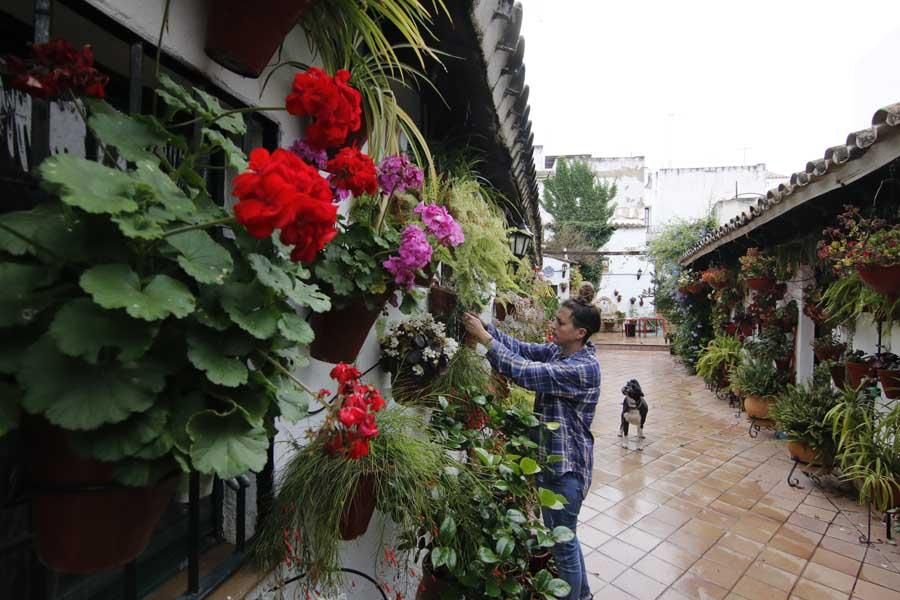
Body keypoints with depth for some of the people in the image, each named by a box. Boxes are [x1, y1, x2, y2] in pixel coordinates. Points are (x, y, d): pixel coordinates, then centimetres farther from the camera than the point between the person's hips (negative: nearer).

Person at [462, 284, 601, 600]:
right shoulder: (558, 350, -1)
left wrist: (484, 337, -30)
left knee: (563, 542, 11)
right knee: (559, 533, 26)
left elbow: (525, 371, -33)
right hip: (549, 455, 9)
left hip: (567, 464, -9)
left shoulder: (584, 368, -27)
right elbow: (523, 349, -6)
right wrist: (484, 325, -18)